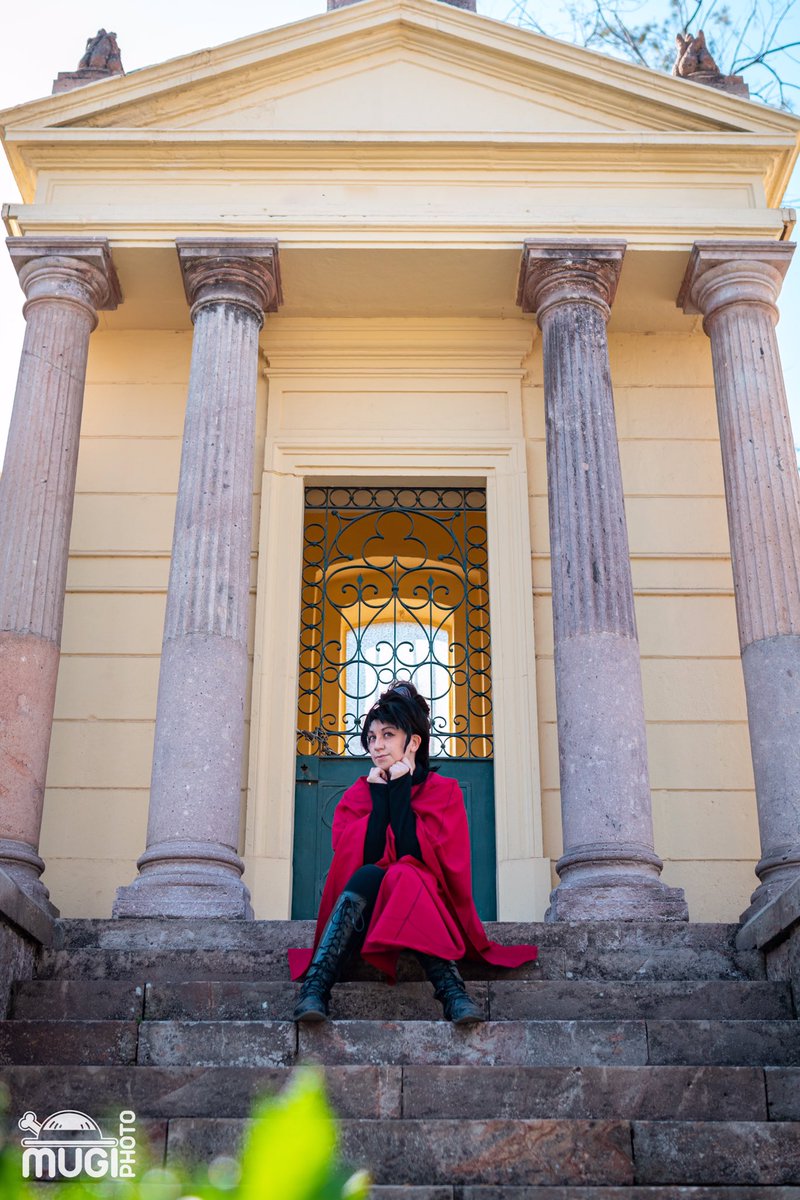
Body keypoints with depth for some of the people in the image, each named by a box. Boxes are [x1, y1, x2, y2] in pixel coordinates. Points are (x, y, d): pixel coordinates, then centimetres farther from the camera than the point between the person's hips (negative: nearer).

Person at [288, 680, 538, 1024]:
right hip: (361, 914, 2)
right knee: (368, 875, -31)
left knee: (405, 877, -33)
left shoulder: (443, 791, 2)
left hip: (432, 910, -1)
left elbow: (416, 853, -15)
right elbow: (366, 857, -10)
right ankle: (315, 989, -42)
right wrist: (379, 794, -8)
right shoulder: (358, 794, 9)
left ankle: (450, 989, -44)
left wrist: (400, 787, -9)